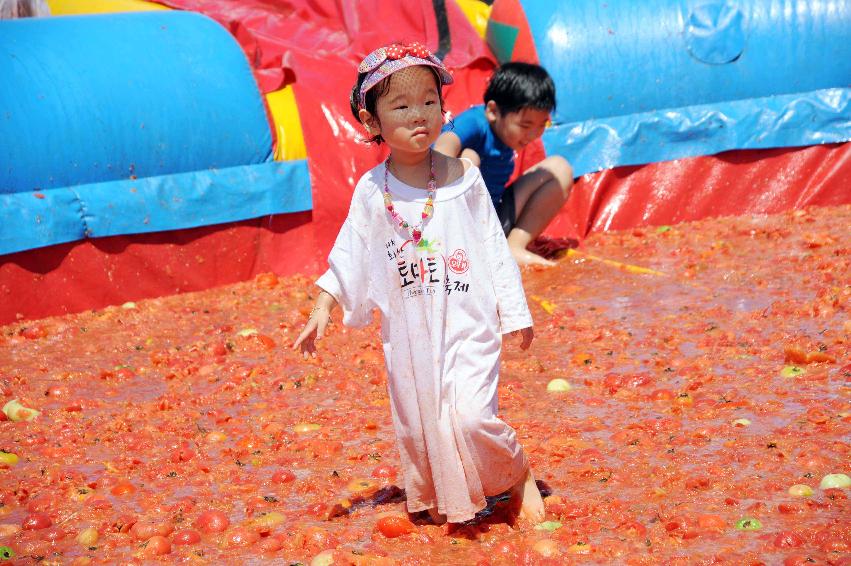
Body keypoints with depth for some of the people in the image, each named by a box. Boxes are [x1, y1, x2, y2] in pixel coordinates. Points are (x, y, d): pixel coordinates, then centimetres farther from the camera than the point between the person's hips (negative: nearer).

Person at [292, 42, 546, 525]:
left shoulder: (463, 178, -3)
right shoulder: (372, 191, 0)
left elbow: (494, 249, 1)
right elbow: (349, 258, 8)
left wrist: (515, 313, 2)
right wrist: (323, 309, 0)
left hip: (467, 321, -3)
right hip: (408, 331, 3)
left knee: (470, 415, -16)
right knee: (417, 421, 9)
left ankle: (521, 475, 11)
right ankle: (439, 500, 32)